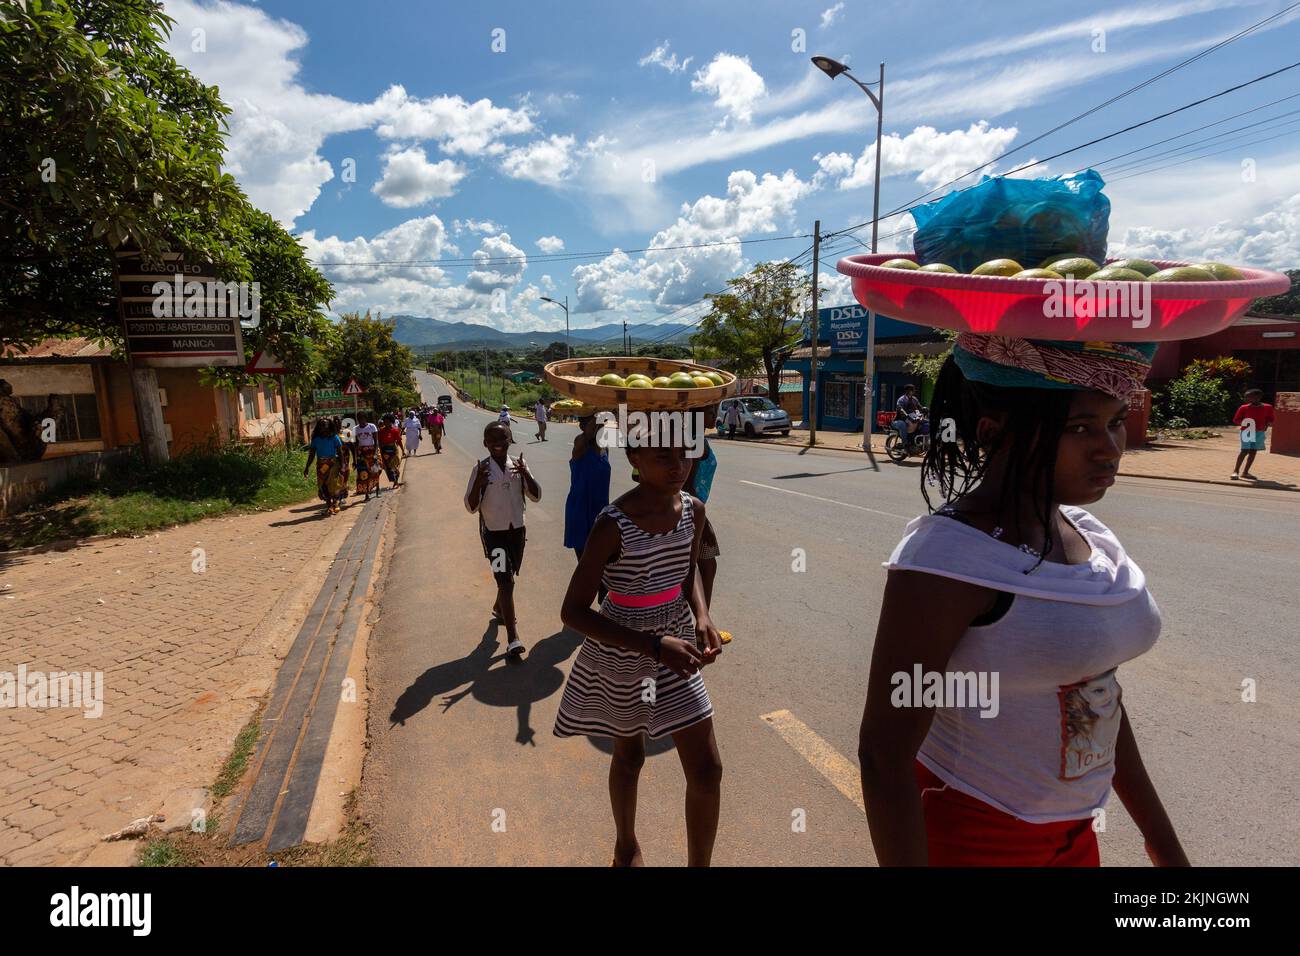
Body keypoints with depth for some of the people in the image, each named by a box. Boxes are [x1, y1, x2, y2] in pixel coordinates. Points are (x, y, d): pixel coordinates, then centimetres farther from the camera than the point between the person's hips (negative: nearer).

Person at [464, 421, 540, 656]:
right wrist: (478, 484, -29)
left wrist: (526, 475, -21)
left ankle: (498, 609, 51)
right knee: (506, 581, -10)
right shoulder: (480, 469, -12)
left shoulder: (518, 465, -3)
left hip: (517, 530, 4)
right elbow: (471, 507, -12)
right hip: (493, 533, -4)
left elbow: (536, 496, -4)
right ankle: (512, 638, -8)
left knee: (508, 577, 22)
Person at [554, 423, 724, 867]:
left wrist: (702, 616, -9)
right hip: (623, 654, -3)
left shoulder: (694, 510, -9)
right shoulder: (613, 525, -26)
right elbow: (573, 611, -23)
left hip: (676, 649, 4)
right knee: (629, 753, 21)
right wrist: (653, 646, -30)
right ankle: (626, 847, 51)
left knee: (707, 770, 4)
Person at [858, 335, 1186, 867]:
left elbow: (1099, 690, 9)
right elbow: (883, 755, -25)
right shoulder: (949, 556, -27)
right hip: (970, 837, -7)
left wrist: (1162, 841, 15)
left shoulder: (1084, 532, -2)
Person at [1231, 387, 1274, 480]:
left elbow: (1270, 419, 13)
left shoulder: (1267, 407, 3)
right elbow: (1235, 420, 2)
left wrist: (1266, 425, -6)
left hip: (1260, 432, 3)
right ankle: (1235, 471, -7)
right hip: (1247, 431, -3)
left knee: (1253, 451, 6)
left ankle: (1245, 472, 12)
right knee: (1245, 451, -11)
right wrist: (1244, 423, -15)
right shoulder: (1244, 408, -3)